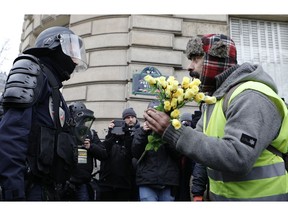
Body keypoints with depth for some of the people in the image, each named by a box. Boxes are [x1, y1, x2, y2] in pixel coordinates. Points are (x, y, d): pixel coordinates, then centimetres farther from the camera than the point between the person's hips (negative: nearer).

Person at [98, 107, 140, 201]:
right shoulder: (114, 133, 8)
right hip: (107, 181, 2)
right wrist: (110, 134, -15)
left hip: (125, 183, -1)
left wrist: (128, 135, -20)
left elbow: (133, 155, -13)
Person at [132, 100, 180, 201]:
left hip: (168, 182, 1)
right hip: (147, 182, -1)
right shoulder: (141, 130, 11)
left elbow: (178, 154, -1)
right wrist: (143, 133, -15)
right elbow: (136, 154, -2)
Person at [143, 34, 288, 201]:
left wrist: (174, 132, -33)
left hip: (258, 197, -8)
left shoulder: (251, 97, -22)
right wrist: (165, 130, -5)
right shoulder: (216, 97, 9)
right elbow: (198, 138, 12)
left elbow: (237, 158, -33)